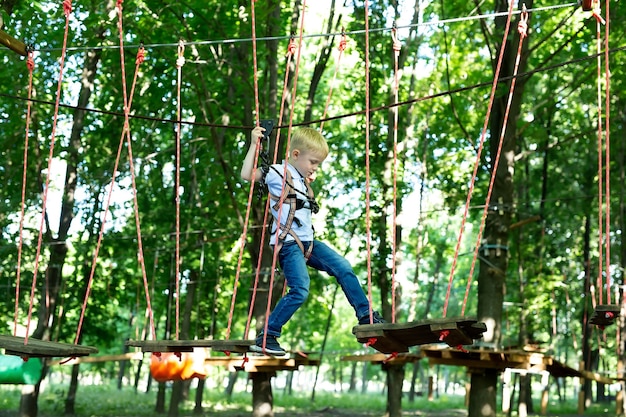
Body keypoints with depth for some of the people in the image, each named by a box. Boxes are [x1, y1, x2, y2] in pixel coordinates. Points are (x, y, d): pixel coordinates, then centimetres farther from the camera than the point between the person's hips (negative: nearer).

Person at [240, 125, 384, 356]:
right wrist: (254, 144, -22)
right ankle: (265, 338, -10)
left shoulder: (303, 179, 18)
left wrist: (311, 176, 37)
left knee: (344, 269, 4)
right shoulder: (277, 173, -7)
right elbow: (246, 174, -21)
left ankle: (366, 316, 14)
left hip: (308, 242, 9)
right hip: (288, 244, -9)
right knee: (300, 290, -18)